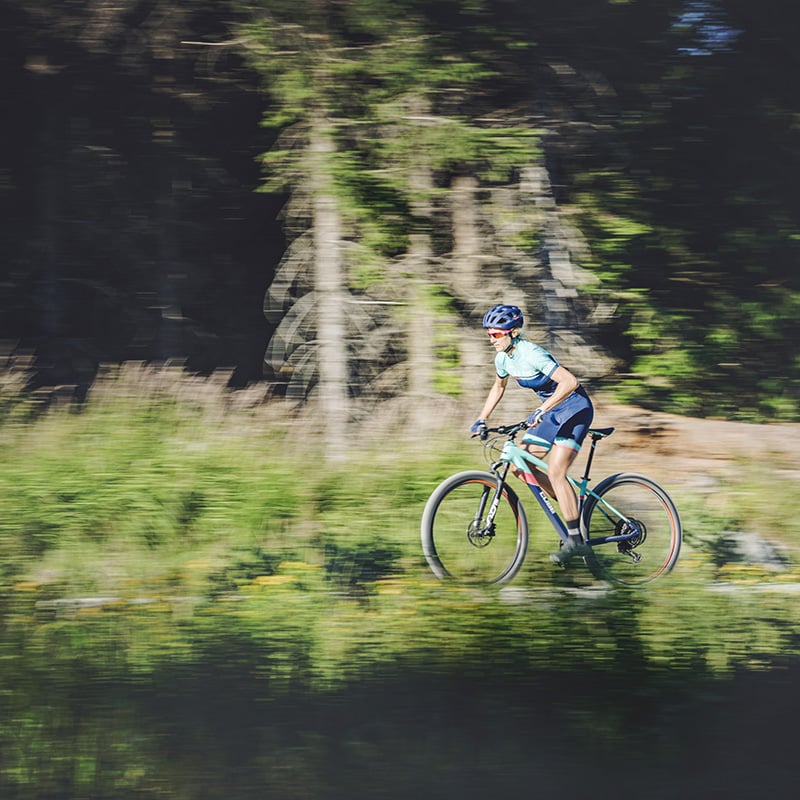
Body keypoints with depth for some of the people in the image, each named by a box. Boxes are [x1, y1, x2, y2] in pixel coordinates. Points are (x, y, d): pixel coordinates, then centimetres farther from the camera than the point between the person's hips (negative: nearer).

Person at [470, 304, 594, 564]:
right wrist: (482, 419, 13)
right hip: (552, 411, 9)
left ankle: (575, 539, -13)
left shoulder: (531, 354, -26)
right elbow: (498, 388, 21)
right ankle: (570, 507, 13)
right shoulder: (503, 358, 0)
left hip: (575, 408, -9)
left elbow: (570, 381, -35)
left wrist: (542, 410, -40)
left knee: (555, 472, -19)